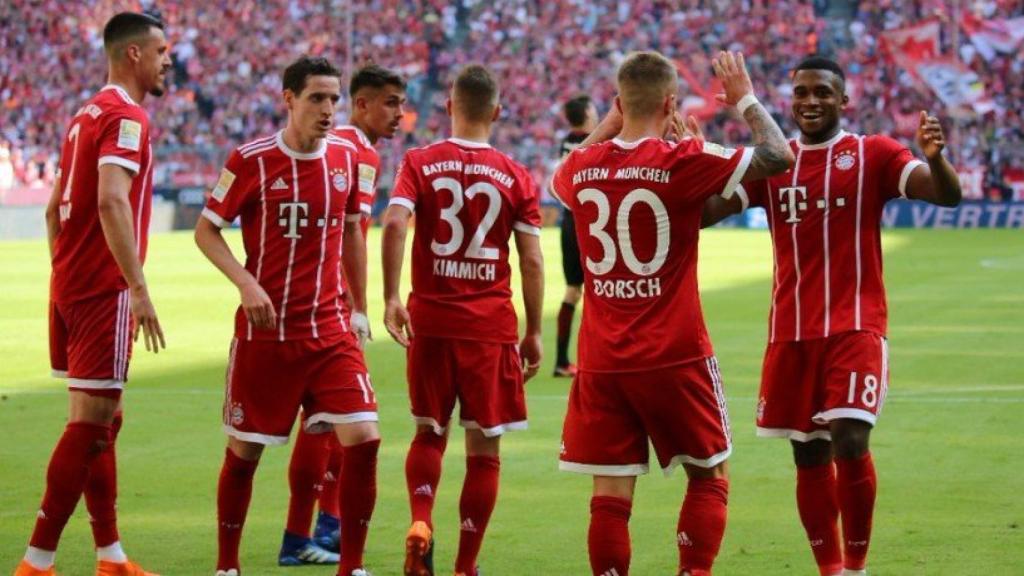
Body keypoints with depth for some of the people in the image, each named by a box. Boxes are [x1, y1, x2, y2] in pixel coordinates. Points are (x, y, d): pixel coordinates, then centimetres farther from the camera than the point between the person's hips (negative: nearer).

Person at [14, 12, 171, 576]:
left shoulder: (87, 114, 17)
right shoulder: (126, 117, -12)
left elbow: (54, 209, 21)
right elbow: (111, 201, -25)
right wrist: (139, 287, -27)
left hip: (70, 287, 10)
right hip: (105, 291, -10)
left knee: (102, 420, 15)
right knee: (90, 424, -9)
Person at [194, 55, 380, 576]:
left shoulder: (346, 158, 4)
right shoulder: (250, 160, -8)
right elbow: (206, 230, -2)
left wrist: (359, 308, 17)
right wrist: (247, 284, -17)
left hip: (330, 329, 3)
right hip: (264, 331, -3)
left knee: (363, 438, -11)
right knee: (245, 449, 5)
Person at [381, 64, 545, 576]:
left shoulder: (419, 163, 1)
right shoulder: (516, 177, 1)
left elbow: (395, 223, -16)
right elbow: (532, 261, -2)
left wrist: (391, 298, -14)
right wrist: (533, 333, 5)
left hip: (429, 321, 1)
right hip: (491, 326, -1)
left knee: (428, 434, 17)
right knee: (484, 449, 7)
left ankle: (420, 522, -9)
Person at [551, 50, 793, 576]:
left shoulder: (581, 166, 2)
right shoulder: (684, 162, -12)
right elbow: (777, 157, -7)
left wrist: (608, 126, 27)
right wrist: (745, 99, 7)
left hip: (601, 362, 3)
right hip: (675, 356, -3)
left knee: (610, 494, 4)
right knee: (709, 476, 13)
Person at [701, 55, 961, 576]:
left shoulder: (873, 155, -1)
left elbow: (947, 195, -11)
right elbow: (705, 211, 3)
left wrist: (934, 157, -33)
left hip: (855, 326, -4)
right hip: (790, 331, 4)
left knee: (849, 441, -16)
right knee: (809, 455, 8)